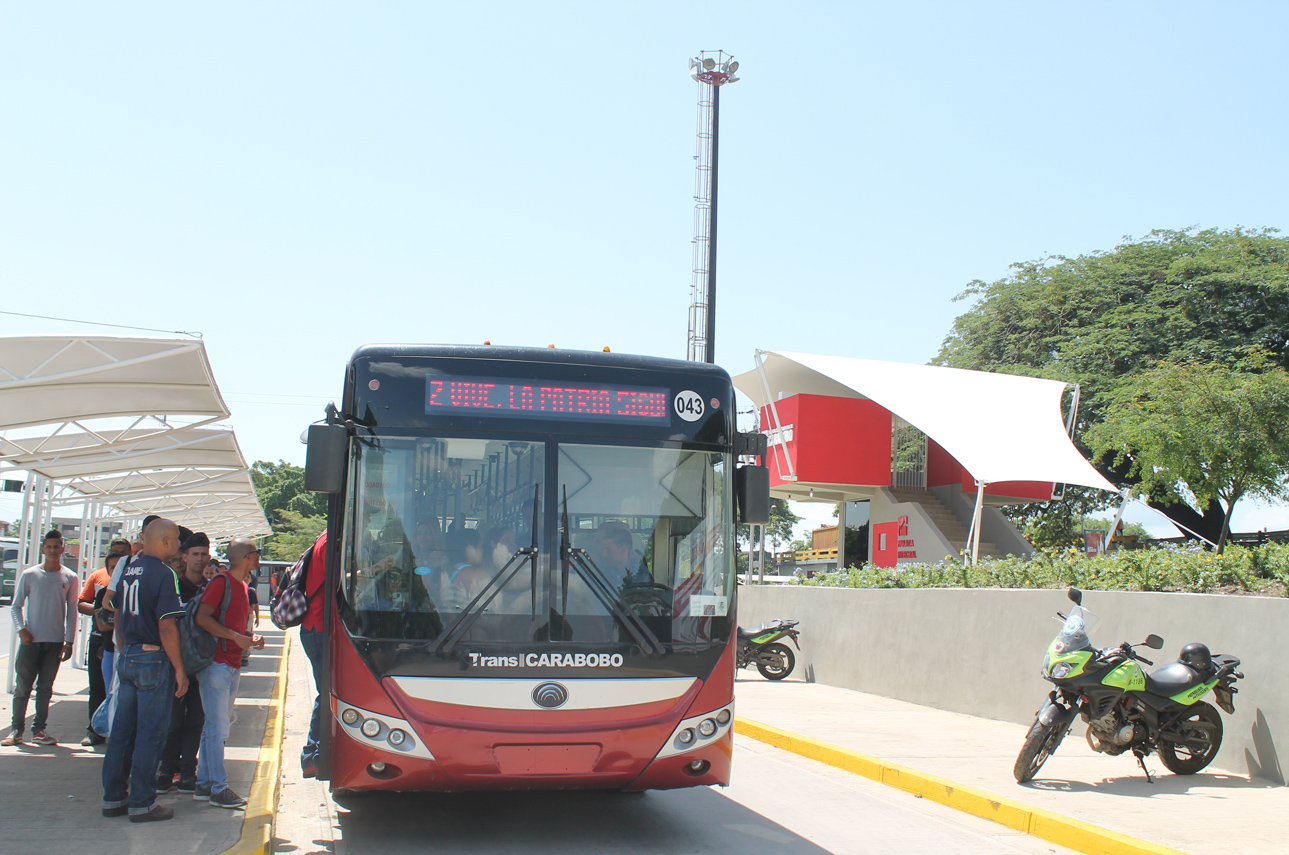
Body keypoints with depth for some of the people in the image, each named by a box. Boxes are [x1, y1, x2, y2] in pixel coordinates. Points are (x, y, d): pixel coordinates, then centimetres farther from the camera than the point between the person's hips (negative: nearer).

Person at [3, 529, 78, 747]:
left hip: (55, 641, 1)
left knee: (45, 688, 5)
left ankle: (39, 729, 12)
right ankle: (17, 729, 8)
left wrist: (69, 641, 3)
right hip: (31, 639, -1)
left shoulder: (70, 578, 4)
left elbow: (72, 611, 7)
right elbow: (16, 605, 5)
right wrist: (21, 629, -10)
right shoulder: (29, 575, 2)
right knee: (22, 687, 0)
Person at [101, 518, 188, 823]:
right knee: (150, 734, -1)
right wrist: (180, 669, -13)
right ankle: (142, 803, 3)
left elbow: (119, 616, 17)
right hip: (154, 660, -8)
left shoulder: (130, 569, 10)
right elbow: (167, 627, -19)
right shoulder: (163, 574, -15)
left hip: (127, 657, 8)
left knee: (122, 730, 13)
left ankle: (113, 798, 19)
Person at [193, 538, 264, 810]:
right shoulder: (221, 581, -10)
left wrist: (250, 638, 7)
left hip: (233, 665, 9)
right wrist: (237, 637, -20)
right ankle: (218, 789, -2)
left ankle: (204, 784, 20)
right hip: (217, 663, -9)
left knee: (216, 727, 13)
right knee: (217, 727, -6)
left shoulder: (242, 585, 17)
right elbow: (202, 618, -19)